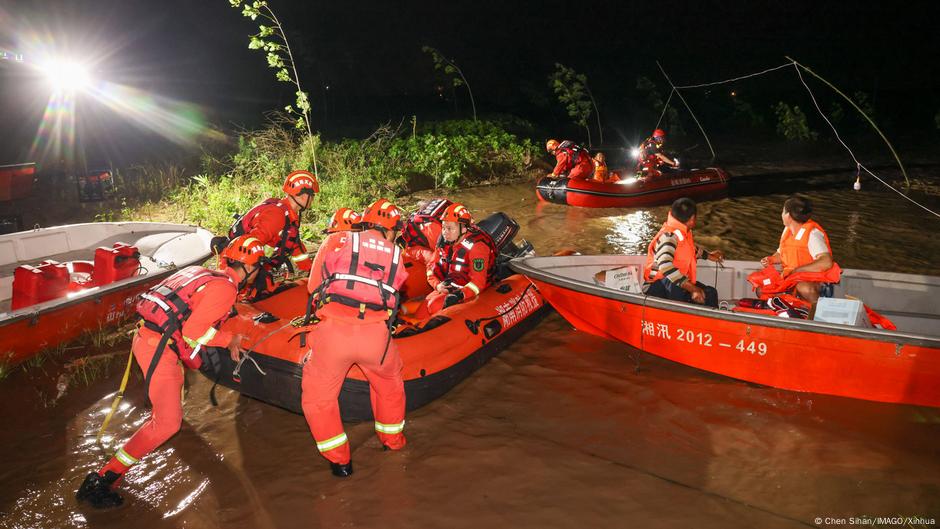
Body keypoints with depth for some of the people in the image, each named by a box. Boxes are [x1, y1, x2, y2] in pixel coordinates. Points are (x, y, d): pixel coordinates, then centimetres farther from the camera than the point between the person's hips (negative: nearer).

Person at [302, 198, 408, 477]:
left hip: (333, 329, -2)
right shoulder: (396, 256, 18)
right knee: (389, 382, 32)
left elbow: (314, 285, 18)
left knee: (318, 395, 21)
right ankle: (392, 438, 47)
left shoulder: (338, 241, 12)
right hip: (375, 334, 2)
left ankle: (339, 459, 26)